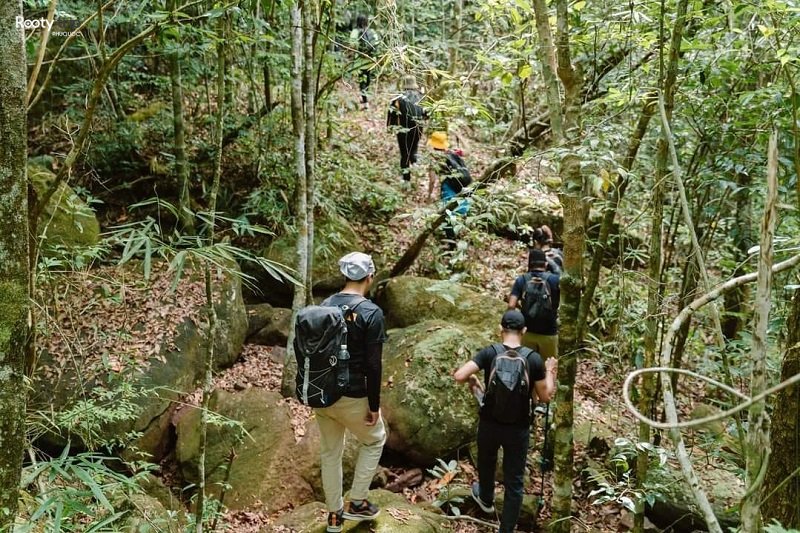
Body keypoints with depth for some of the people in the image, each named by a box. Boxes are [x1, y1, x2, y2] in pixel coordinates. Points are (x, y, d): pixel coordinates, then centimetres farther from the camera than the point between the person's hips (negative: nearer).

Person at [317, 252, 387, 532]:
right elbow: (372, 365, -17)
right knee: (374, 440, 20)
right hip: (351, 396, -6)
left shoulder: (324, 306, 4)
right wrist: (374, 405, -9)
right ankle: (356, 503, 21)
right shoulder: (371, 313, -16)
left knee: (329, 452, 19)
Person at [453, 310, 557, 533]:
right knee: (514, 481, 11)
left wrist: (472, 378, 1)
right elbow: (545, 396, -4)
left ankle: (486, 499, 56)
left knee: (486, 463, 30)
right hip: (518, 428, -1)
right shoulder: (534, 359, -12)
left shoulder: (489, 353, -13)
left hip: (489, 424, 1)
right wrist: (550, 371, 11)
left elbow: (459, 376, -21)